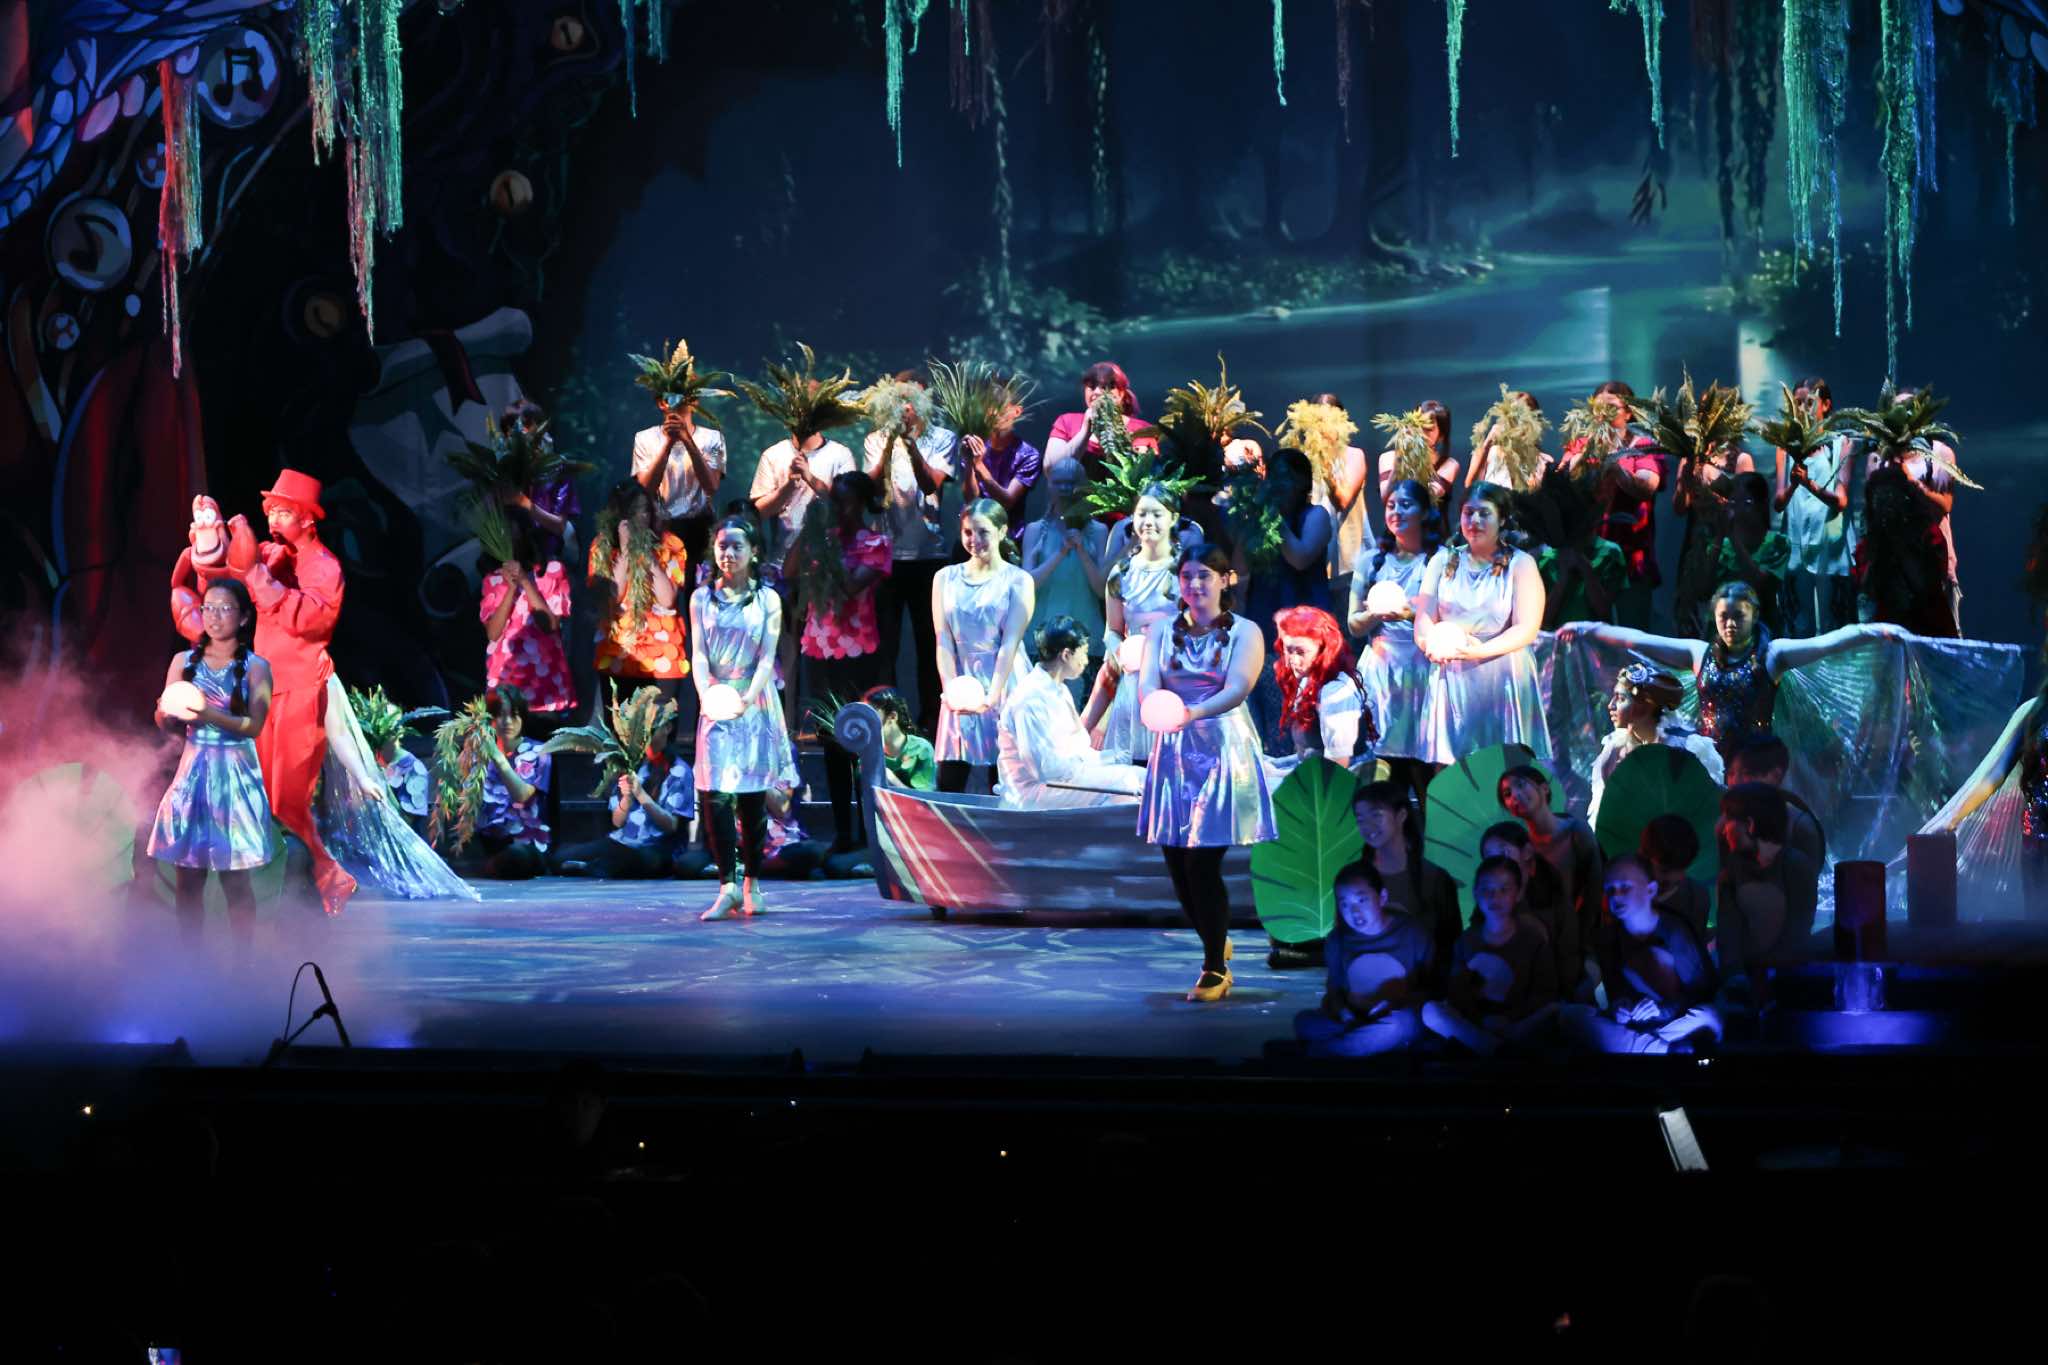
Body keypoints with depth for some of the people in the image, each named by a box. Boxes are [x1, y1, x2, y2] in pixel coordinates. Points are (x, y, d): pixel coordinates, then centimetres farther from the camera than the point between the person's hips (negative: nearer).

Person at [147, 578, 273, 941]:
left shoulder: (255, 667, -1)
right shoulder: (184, 662, 7)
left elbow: (254, 725, -11)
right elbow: (166, 724, 6)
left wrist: (210, 715, -26)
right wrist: (169, 713, -17)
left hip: (235, 774, -3)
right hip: (192, 771, 3)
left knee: (236, 881, -2)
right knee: (188, 880, 3)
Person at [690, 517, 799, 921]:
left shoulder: (767, 600, 4)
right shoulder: (702, 598, 7)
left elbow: (767, 657, -4)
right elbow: (699, 654, -1)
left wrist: (749, 696, -21)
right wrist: (706, 695, -20)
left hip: (756, 703, 0)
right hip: (716, 703, 0)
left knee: (753, 797, 3)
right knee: (715, 795, -11)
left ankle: (752, 885, 11)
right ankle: (727, 885, -11)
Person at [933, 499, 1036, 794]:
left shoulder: (1018, 581, 1)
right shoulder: (946, 578, 11)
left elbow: (1010, 643, -7)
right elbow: (944, 641, 4)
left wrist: (992, 696, -18)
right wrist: (951, 689, -11)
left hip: (1004, 686, -3)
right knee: (948, 785, -3)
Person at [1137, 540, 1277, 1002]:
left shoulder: (1244, 632, 0)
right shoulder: (1163, 630, 10)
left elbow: (1238, 687, -14)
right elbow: (1148, 680, -4)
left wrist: (1195, 712, -33)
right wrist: (1153, 705, -29)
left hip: (1223, 751, -4)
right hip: (1173, 752, 4)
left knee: (1203, 864, -10)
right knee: (1177, 865, 3)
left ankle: (1215, 969, 4)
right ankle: (1218, 945, 27)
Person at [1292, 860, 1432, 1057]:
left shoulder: (1412, 933, -6)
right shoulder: (1338, 939, 2)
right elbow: (1334, 989, 12)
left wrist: (1397, 1002, -19)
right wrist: (1342, 1012, -10)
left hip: (1398, 1018, -2)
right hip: (1355, 1020, 2)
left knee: (1401, 1023, -39)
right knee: (1304, 1022, -23)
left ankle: (1316, 1051, -26)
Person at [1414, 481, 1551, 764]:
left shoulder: (1520, 564, 2)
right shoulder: (1443, 561, 11)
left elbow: (1527, 629, -7)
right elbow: (1423, 620, 5)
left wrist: (1478, 650, -21)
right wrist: (1434, 642, -19)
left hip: (1503, 680, -2)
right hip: (1451, 680, 2)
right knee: (1448, 768, -1)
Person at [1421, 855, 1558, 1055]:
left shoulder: (1534, 936, 3)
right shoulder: (1466, 941, 8)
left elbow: (1545, 992, -2)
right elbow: (1456, 992, 1)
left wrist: (1509, 1019, -17)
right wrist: (1481, 1020, -18)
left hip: (1519, 1022, -2)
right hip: (1476, 1021, 2)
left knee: (1553, 1009, -30)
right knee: (1430, 1011, -24)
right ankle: (1500, 1047, -36)